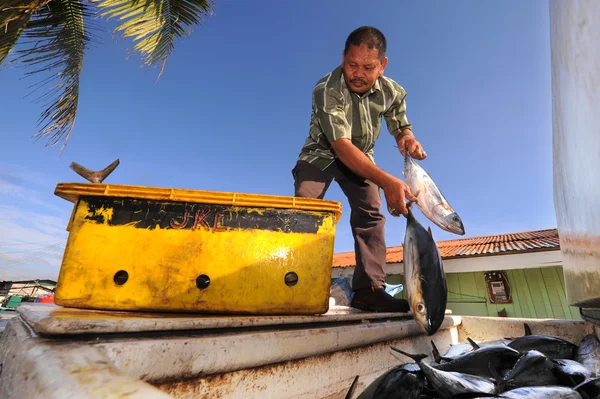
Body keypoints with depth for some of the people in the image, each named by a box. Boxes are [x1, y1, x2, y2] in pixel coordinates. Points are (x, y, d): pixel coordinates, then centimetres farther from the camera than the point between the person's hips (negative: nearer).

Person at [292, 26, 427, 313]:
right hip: (322, 152, -3)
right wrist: (387, 182, -49)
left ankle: (369, 290, -12)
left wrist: (408, 138, -25)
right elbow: (342, 146, -37)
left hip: (360, 156, 4)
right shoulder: (327, 90, -28)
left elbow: (401, 126, 3)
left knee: (371, 214, -13)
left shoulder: (392, 93, -12)